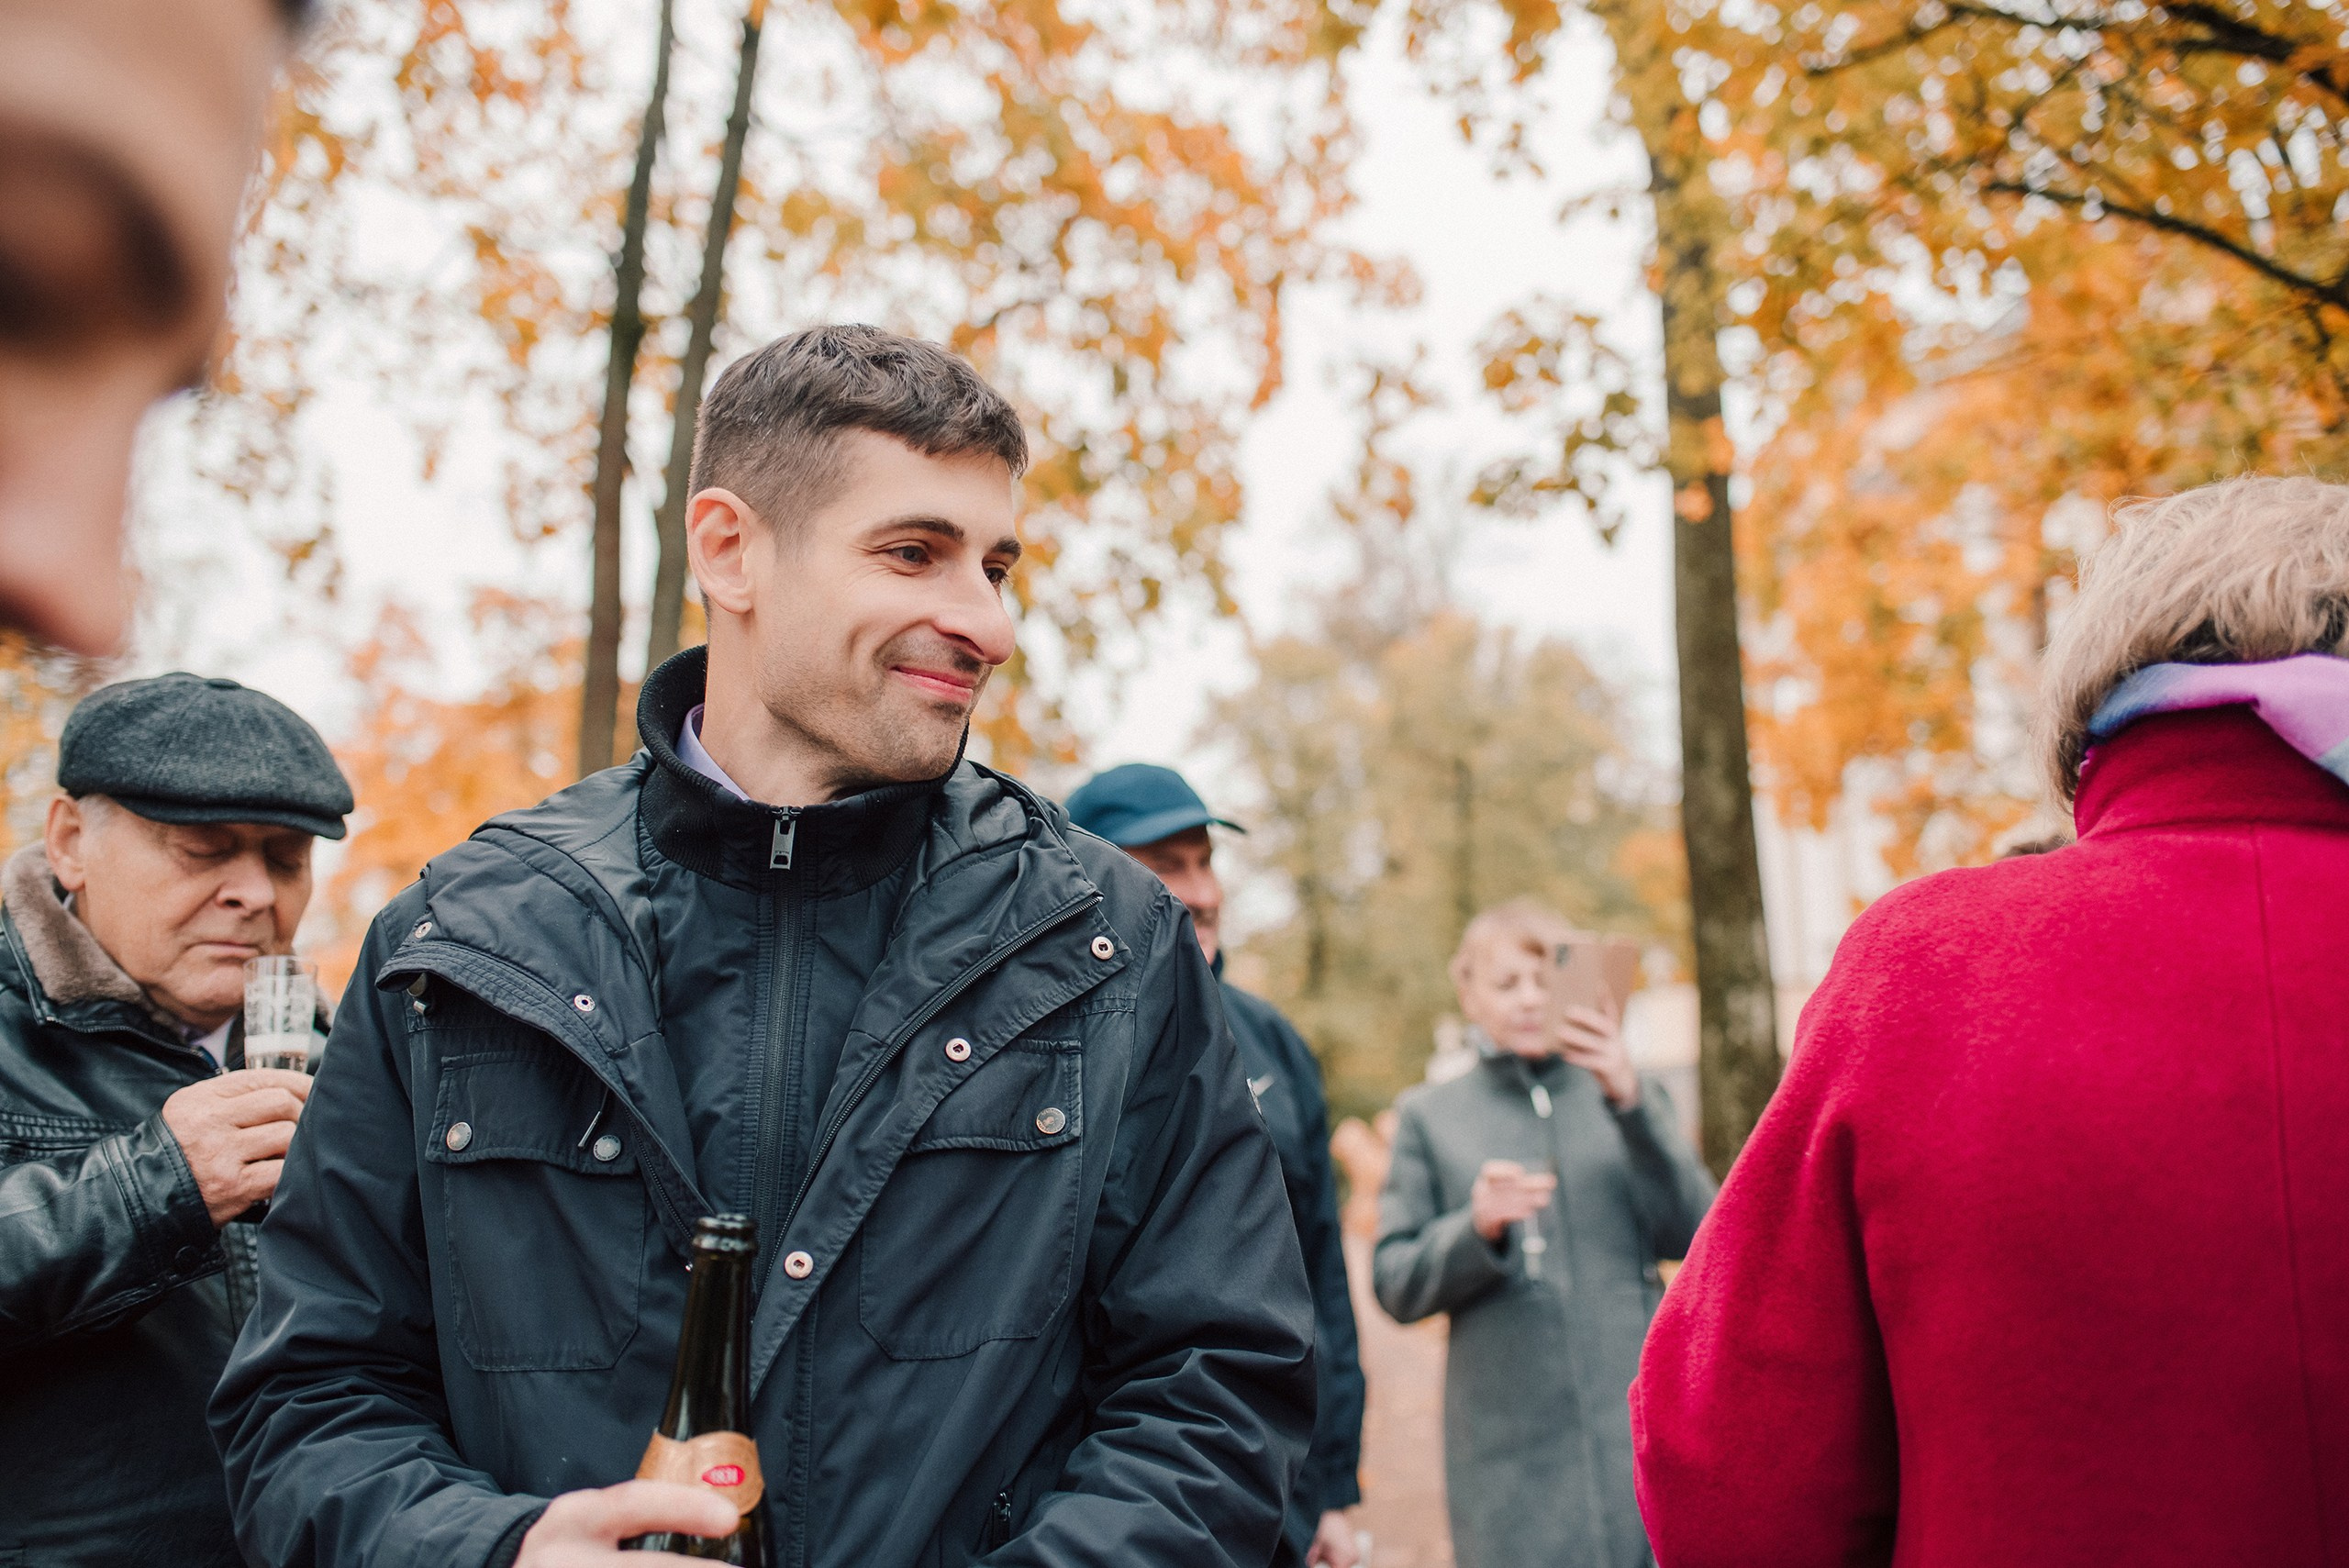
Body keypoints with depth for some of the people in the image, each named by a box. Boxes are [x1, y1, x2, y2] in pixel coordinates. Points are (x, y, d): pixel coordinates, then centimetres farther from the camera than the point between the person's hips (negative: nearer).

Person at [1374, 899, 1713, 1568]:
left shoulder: (1627, 1092, 14)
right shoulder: (1430, 1115, 10)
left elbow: (1691, 1235, -2)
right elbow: (1394, 1285, 4)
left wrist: (1631, 1102, -14)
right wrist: (1476, 1230, -15)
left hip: (1640, 1431, 1)